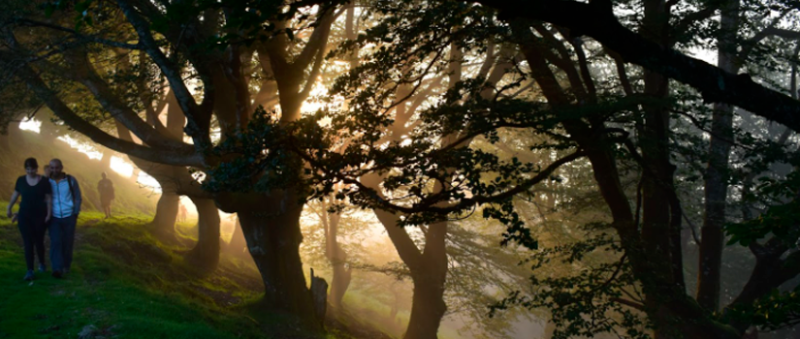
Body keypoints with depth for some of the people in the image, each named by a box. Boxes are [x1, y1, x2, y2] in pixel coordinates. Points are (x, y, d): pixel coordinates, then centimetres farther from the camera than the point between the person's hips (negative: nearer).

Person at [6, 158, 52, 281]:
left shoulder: (44, 181, -6)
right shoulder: (21, 180, 0)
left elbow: (48, 199, -3)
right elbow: (15, 194, 13)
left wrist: (49, 214, -8)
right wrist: (9, 208, 13)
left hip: (40, 216, -1)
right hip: (24, 216, 1)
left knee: (39, 241, 8)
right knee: (28, 243, -5)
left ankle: (41, 263, 35)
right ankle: (30, 271, -6)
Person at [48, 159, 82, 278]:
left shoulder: (71, 180, -3)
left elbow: (78, 198, 5)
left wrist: (76, 214, 1)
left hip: (69, 217, 0)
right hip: (54, 218, 0)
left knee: (67, 242, 4)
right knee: (55, 242, -13)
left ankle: (66, 266, 23)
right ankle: (58, 269, -18)